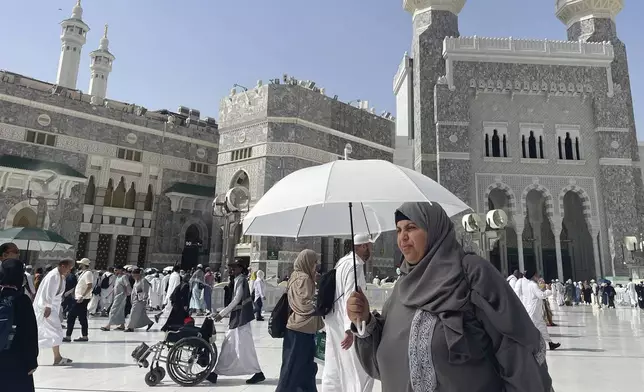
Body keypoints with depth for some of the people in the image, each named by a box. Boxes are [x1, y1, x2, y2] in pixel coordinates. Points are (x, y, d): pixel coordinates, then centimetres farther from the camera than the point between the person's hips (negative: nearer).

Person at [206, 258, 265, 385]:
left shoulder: (241, 280, -14)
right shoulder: (238, 280, 14)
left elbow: (236, 300, -18)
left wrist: (222, 313, -13)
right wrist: (224, 314, 14)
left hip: (241, 318, -10)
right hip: (237, 318, 10)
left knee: (244, 347, -2)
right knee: (228, 347, 13)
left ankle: (258, 373, 9)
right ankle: (216, 373, 20)